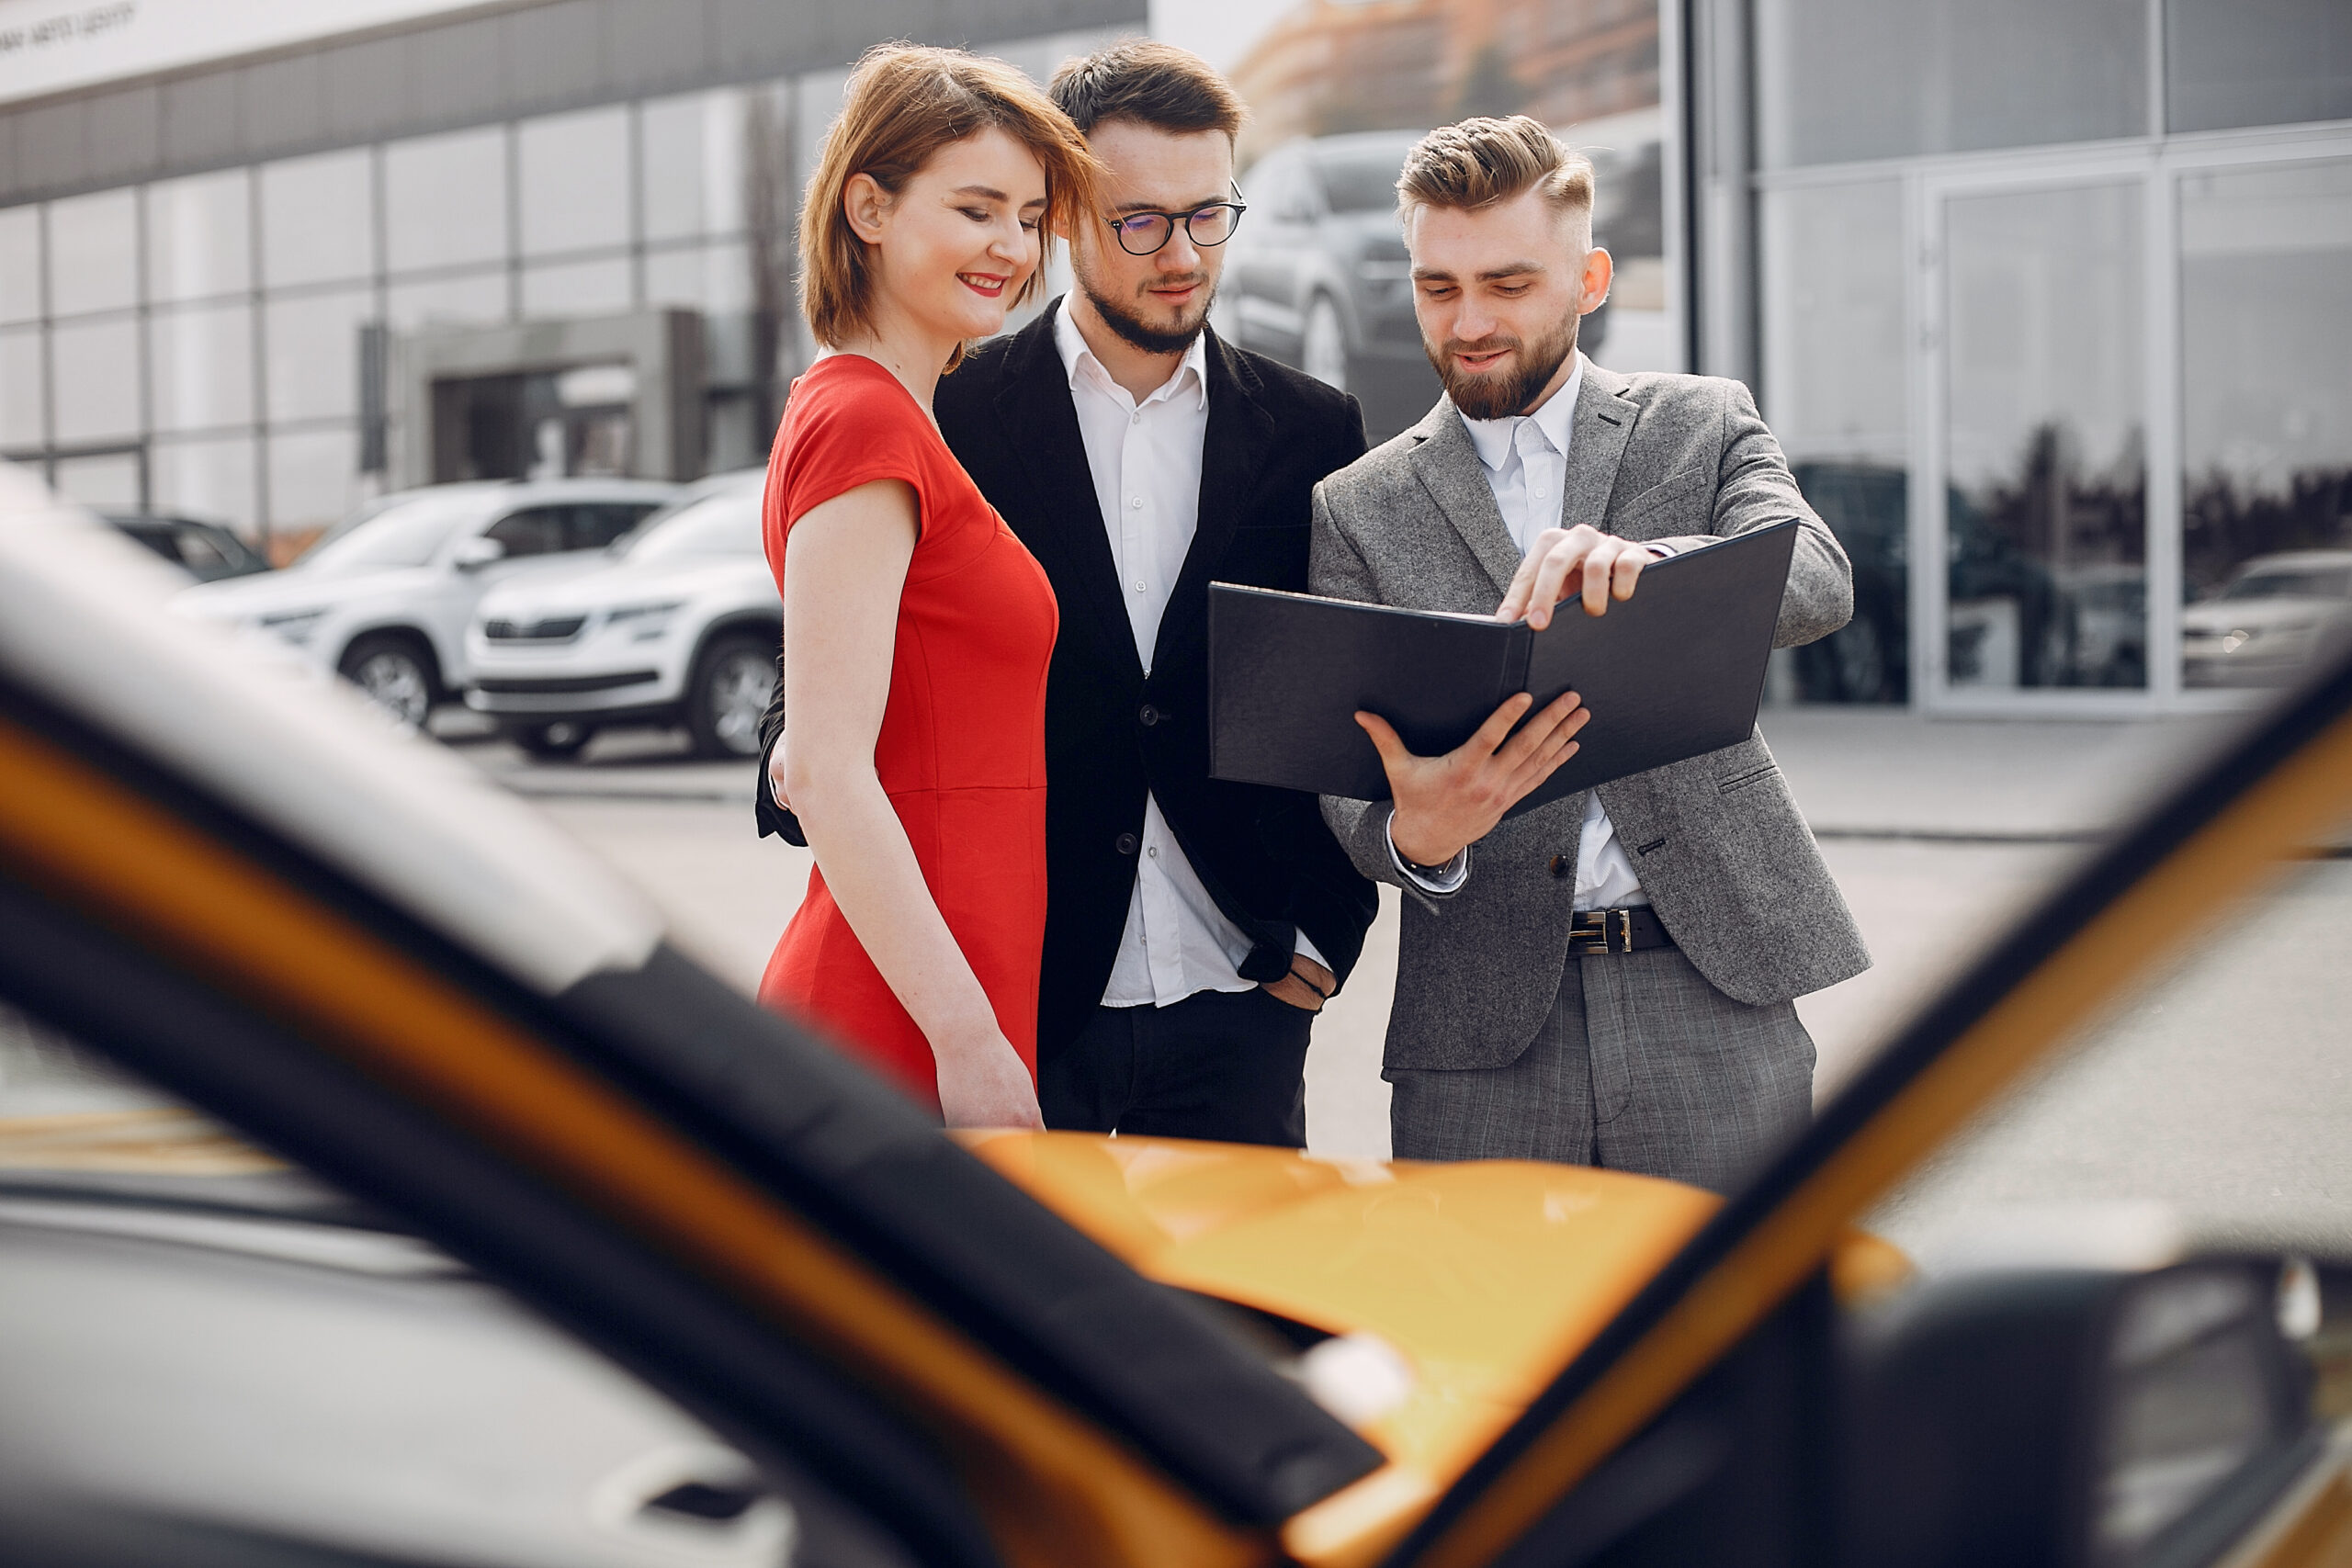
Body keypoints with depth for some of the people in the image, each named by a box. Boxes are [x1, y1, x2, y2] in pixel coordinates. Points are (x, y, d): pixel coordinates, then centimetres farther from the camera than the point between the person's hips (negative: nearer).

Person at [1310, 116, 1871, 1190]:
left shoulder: (1705, 428, 9)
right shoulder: (1357, 510, 10)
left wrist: (1646, 566, -31)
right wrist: (1412, 836, -22)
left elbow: (1818, 582, -10)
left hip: (1713, 994, 0)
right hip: (1482, 1030, 1)